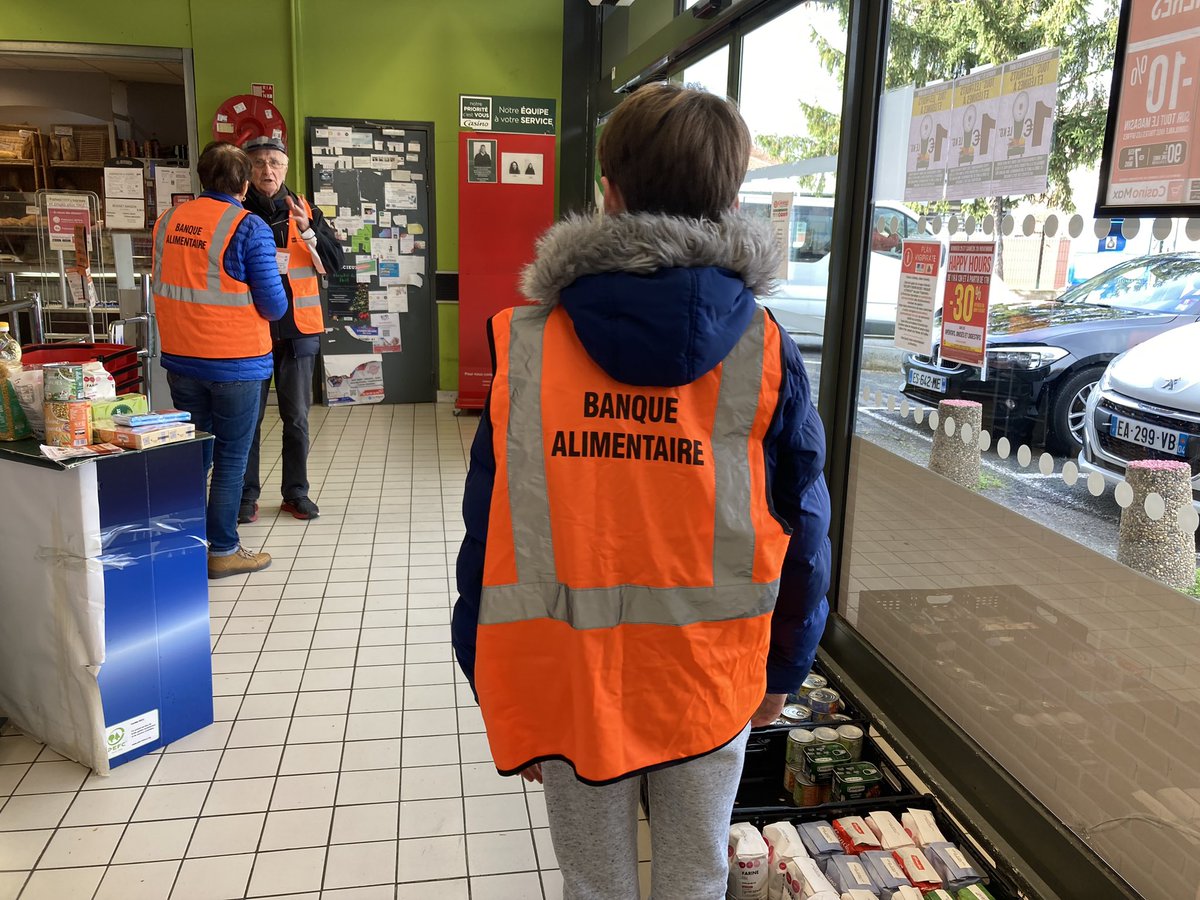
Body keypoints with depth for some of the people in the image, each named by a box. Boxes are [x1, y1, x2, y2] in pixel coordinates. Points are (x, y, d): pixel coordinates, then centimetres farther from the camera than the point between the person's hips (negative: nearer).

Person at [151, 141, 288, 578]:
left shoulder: (168, 220, 3)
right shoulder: (249, 228, -14)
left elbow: (162, 285, 13)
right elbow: (273, 305, -12)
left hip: (180, 359, 6)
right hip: (235, 363, -5)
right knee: (231, 461, 6)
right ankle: (223, 551, 13)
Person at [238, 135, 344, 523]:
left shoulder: (304, 211, 6)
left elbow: (334, 261, -1)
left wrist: (308, 232, -16)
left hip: (298, 331, 2)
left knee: (296, 417, 9)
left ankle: (296, 493, 21)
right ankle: (247, 495, 17)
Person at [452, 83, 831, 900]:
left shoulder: (525, 344, -10)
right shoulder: (764, 350, -10)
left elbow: (488, 528, -6)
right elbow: (801, 528, -3)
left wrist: (498, 687, 6)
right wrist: (785, 667, 12)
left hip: (568, 675, 0)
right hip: (711, 677, 0)